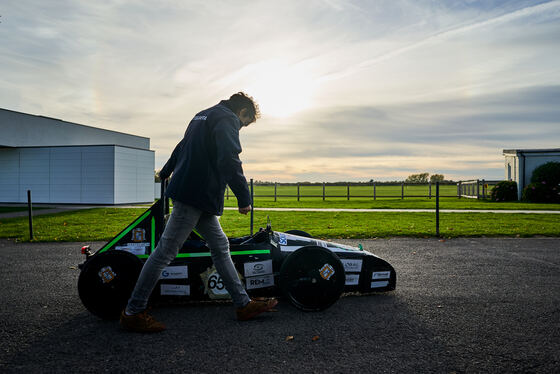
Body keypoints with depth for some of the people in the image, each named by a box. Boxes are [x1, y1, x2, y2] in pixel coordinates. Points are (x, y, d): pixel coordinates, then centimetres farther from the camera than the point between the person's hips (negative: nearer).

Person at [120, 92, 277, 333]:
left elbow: (182, 148, 37)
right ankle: (133, 312, 2)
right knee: (166, 251, -6)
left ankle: (243, 304, 15)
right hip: (195, 196, -11)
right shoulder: (227, 119, -7)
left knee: (220, 246, 10)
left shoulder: (204, 116, 24)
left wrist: (166, 171, 51)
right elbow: (229, 160, -21)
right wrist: (244, 197, -18)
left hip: (199, 198, 11)